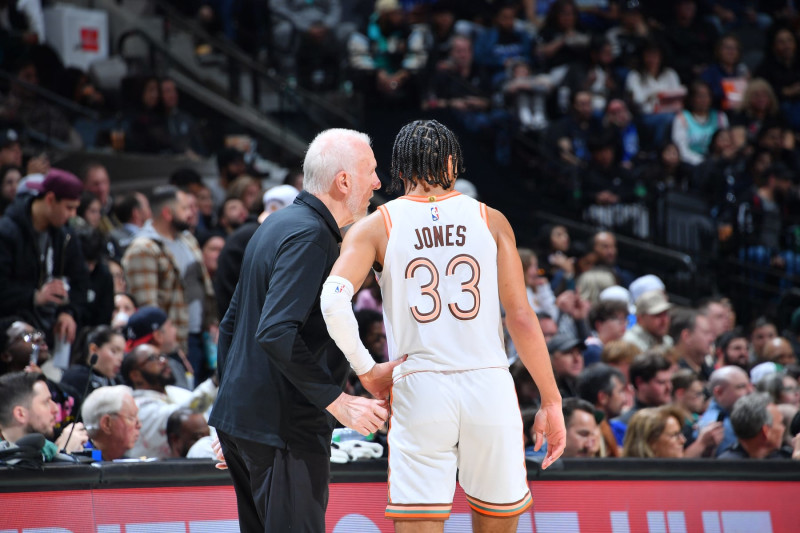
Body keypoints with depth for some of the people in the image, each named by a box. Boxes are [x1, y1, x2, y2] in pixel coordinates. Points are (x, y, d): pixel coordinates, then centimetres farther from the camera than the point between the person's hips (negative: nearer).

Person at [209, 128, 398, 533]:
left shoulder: (276, 225, 16)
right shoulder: (310, 236, -16)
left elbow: (231, 323, 21)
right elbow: (276, 333, -27)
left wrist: (232, 415, 26)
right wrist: (339, 402, -24)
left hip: (239, 416, 10)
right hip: (283, 425, -10)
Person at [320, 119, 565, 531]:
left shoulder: (375, 226, 3)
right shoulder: (490, 221, 6)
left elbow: (333, 301, -13)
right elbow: (521, 318, 2)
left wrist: (365, 369, -1)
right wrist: (551, 402, 6)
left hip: (418, 390, -1)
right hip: (488, 388, 1)